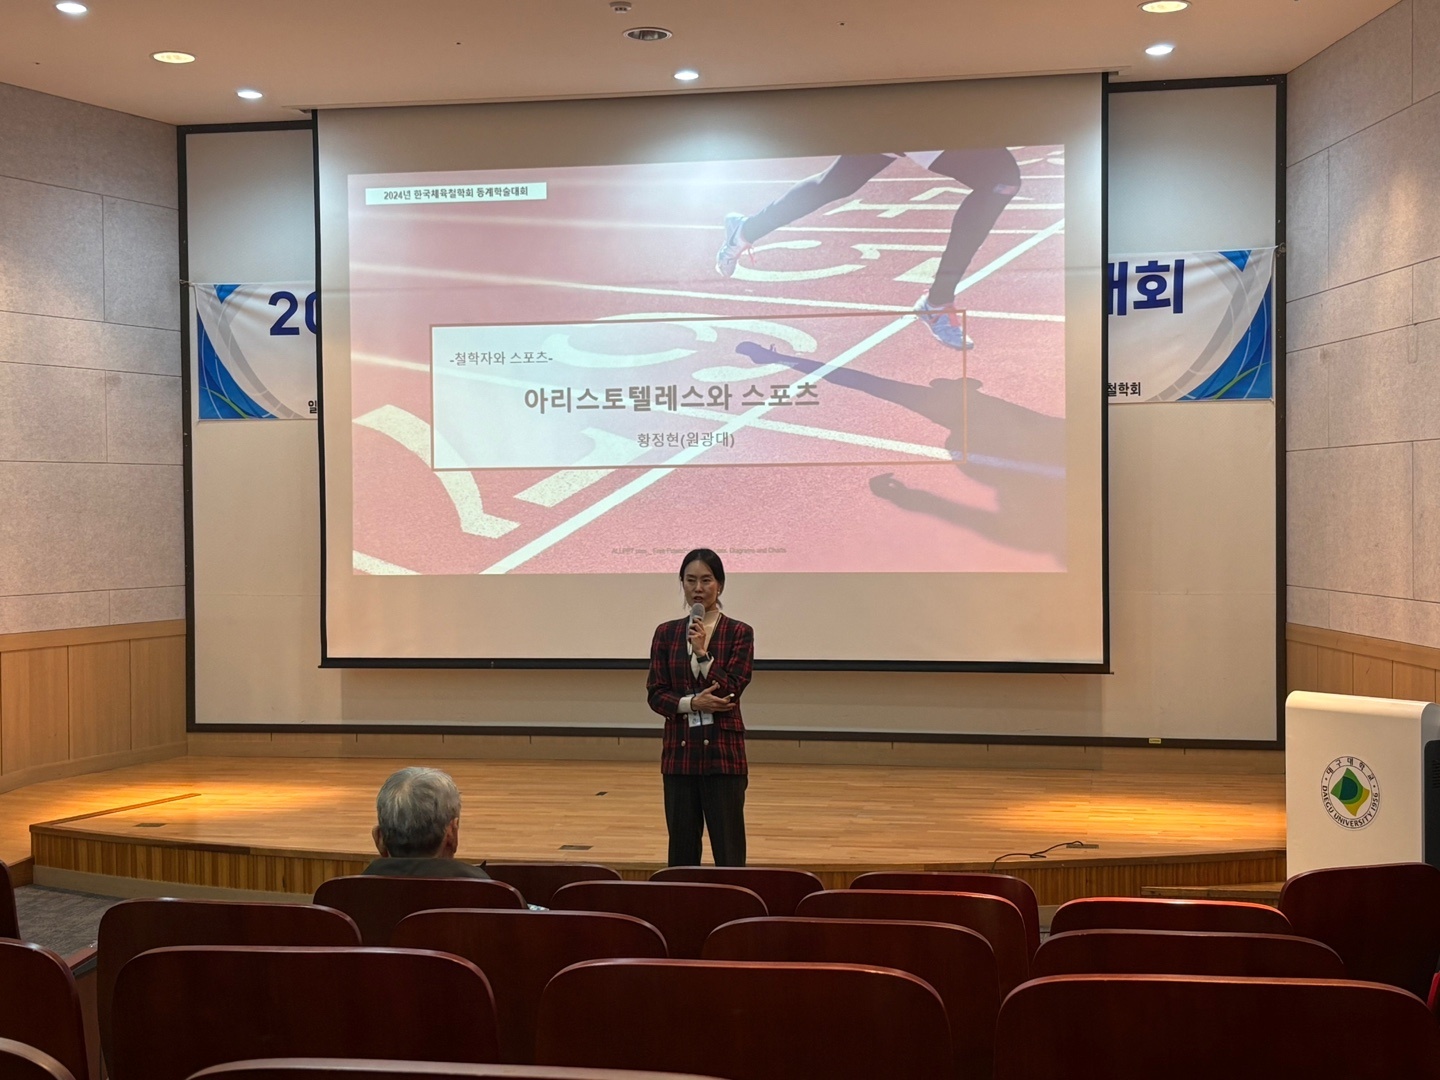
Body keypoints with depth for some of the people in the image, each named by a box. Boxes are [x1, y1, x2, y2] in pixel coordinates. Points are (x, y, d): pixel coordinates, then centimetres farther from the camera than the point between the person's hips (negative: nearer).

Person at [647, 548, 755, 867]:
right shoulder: (666, 633, 6)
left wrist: (702, 653, -19)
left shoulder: (738, 633, -2)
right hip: (680, 750, 3)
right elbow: (655, 694, 1)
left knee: (728, 846, 1)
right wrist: (692, 702, -14)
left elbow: (731, 691, -11)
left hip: (723, 750, -3)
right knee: (682, 846, 9)